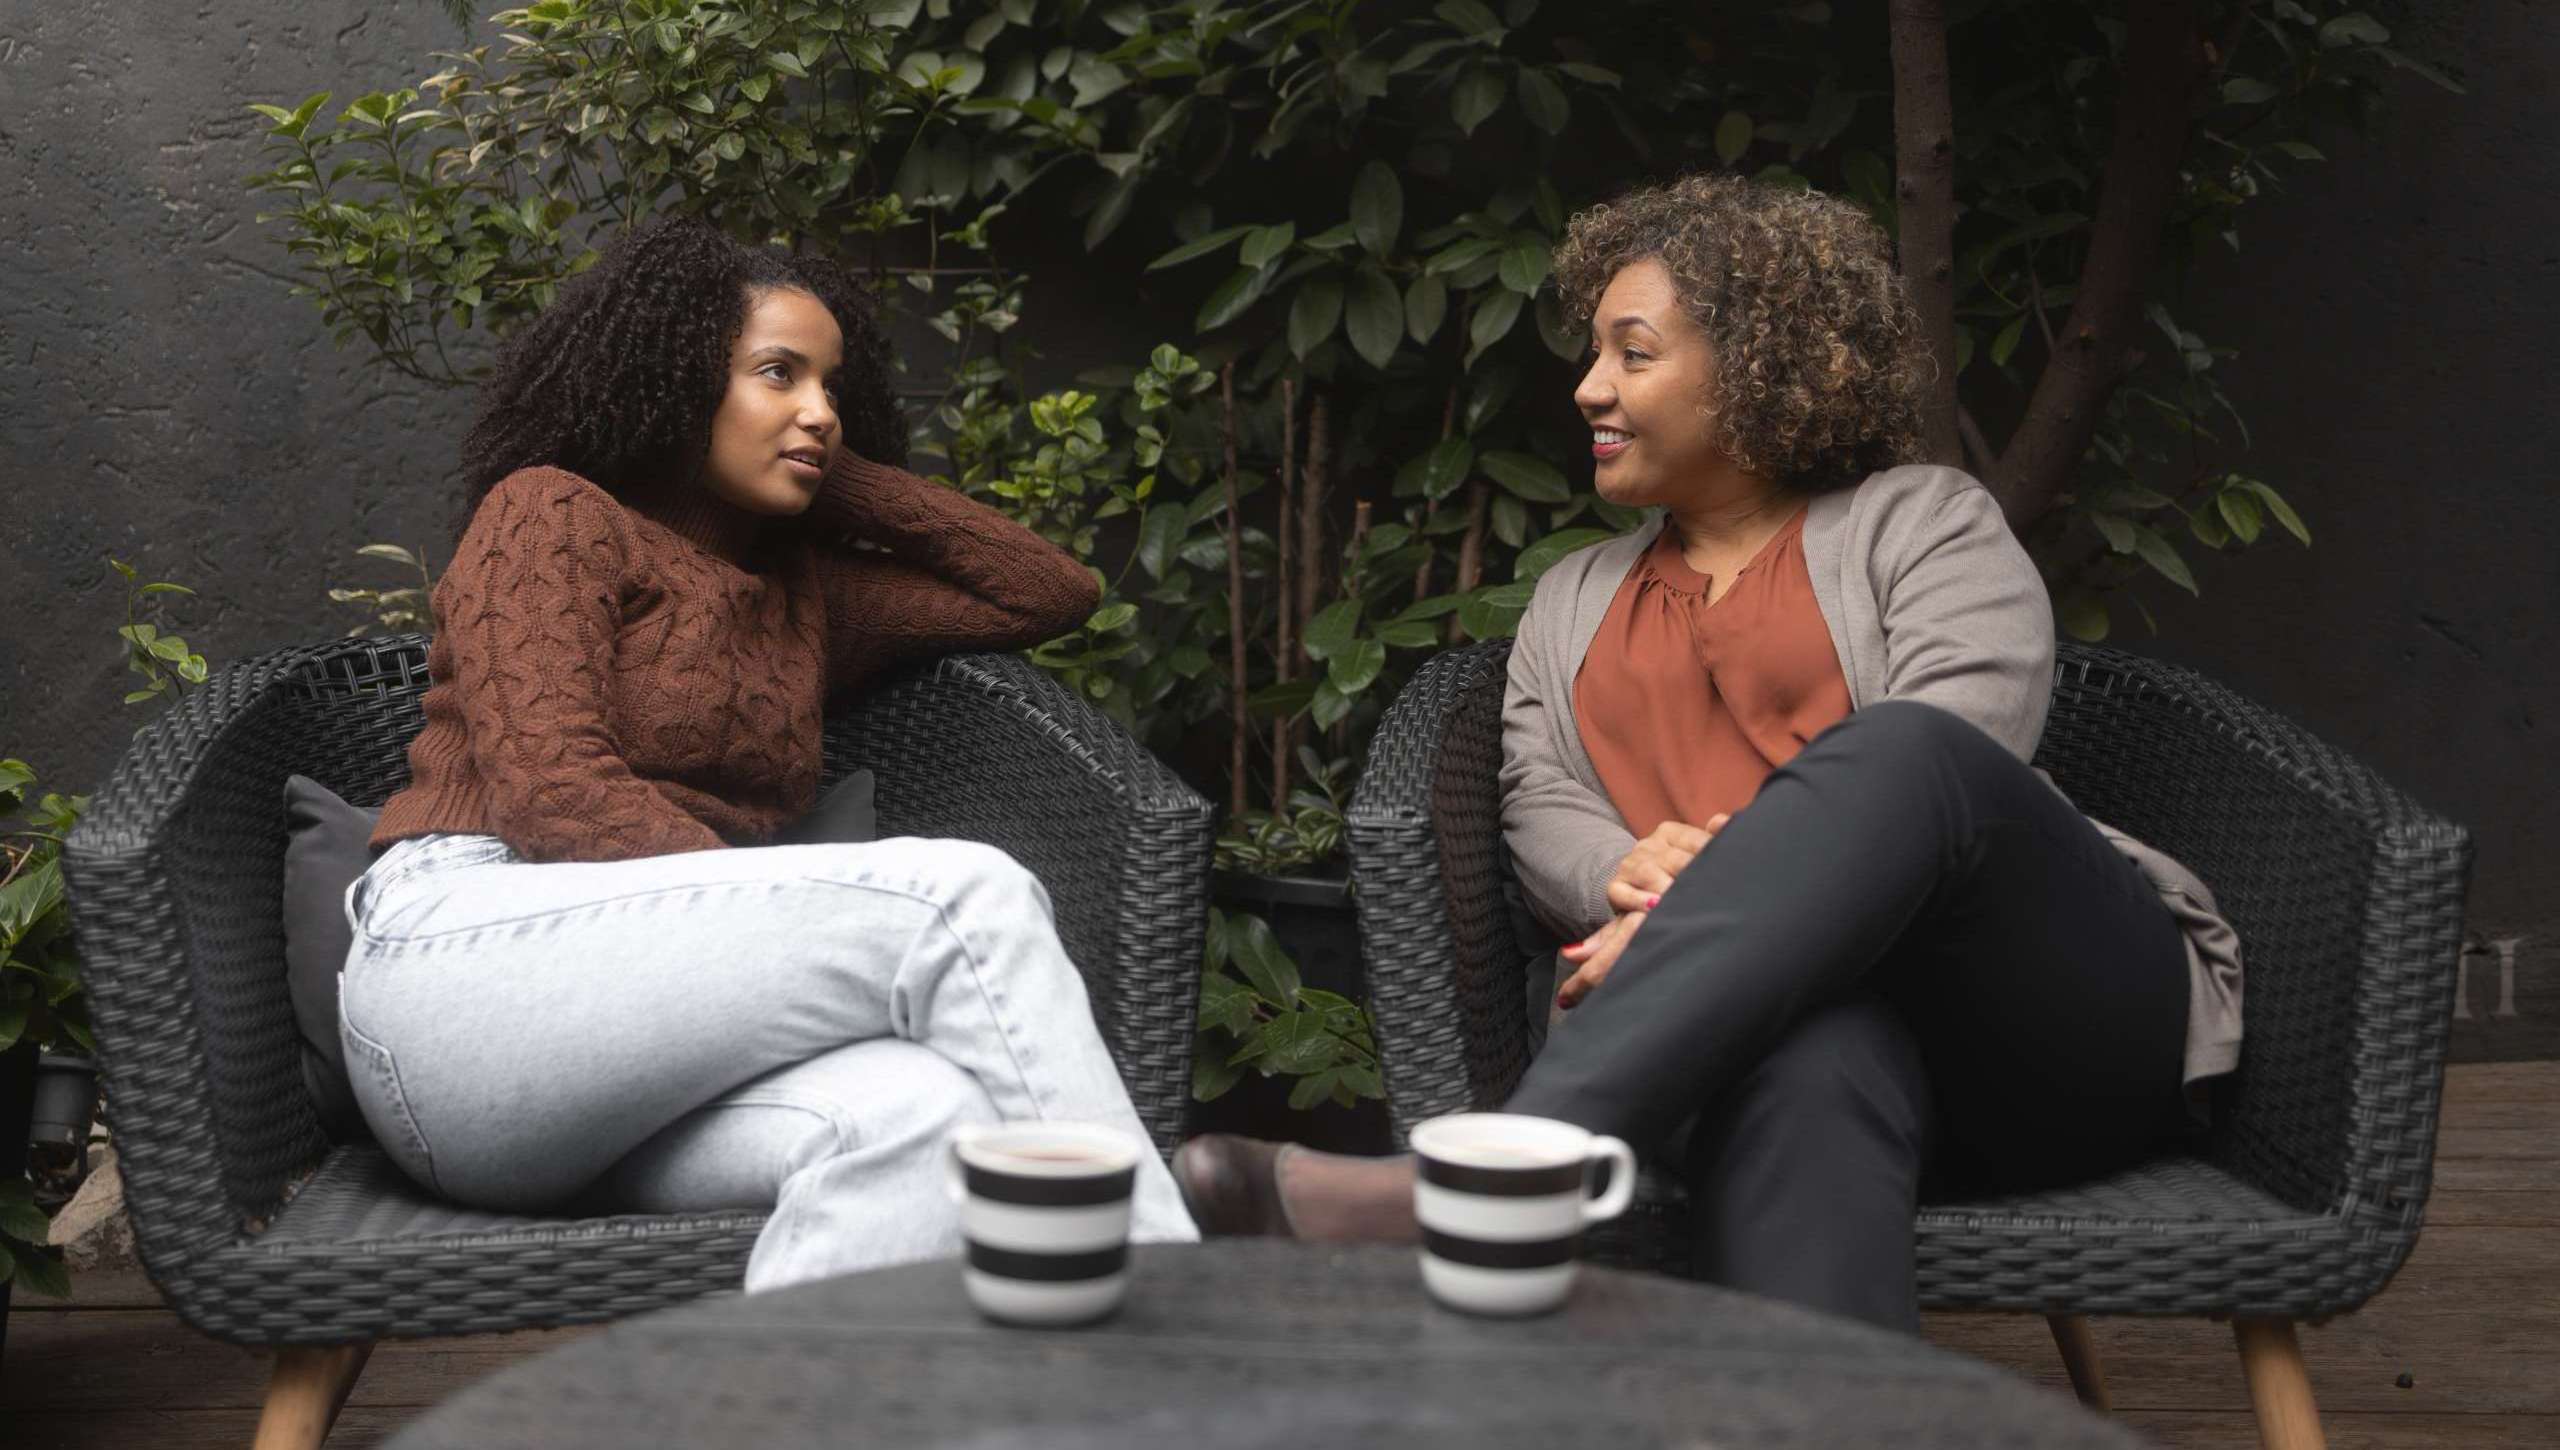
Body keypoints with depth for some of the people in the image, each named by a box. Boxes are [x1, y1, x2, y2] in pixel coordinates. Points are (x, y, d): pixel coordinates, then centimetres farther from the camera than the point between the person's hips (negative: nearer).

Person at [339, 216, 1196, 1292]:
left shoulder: (804, 590, 28)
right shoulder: (552, 515, 9)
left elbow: (1050, 592, 33)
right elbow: (553, 793, -7)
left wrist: (846, 481, 27)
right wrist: (801, 934, -15)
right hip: (470, 953, -6)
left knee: (920, 1110, -33)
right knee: (968, 896, -25)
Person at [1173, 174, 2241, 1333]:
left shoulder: (1921, 523, 12)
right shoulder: (1574, 602, 27)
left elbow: (1941, 759, -5)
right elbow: (1539, 805, 13)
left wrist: (1719, 913, -17)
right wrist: (1626, 876, -13)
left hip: (2062, 1012, -1)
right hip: (1818, 1006, 2)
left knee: (1893, 756, -35)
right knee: (1806, 1065, -39)